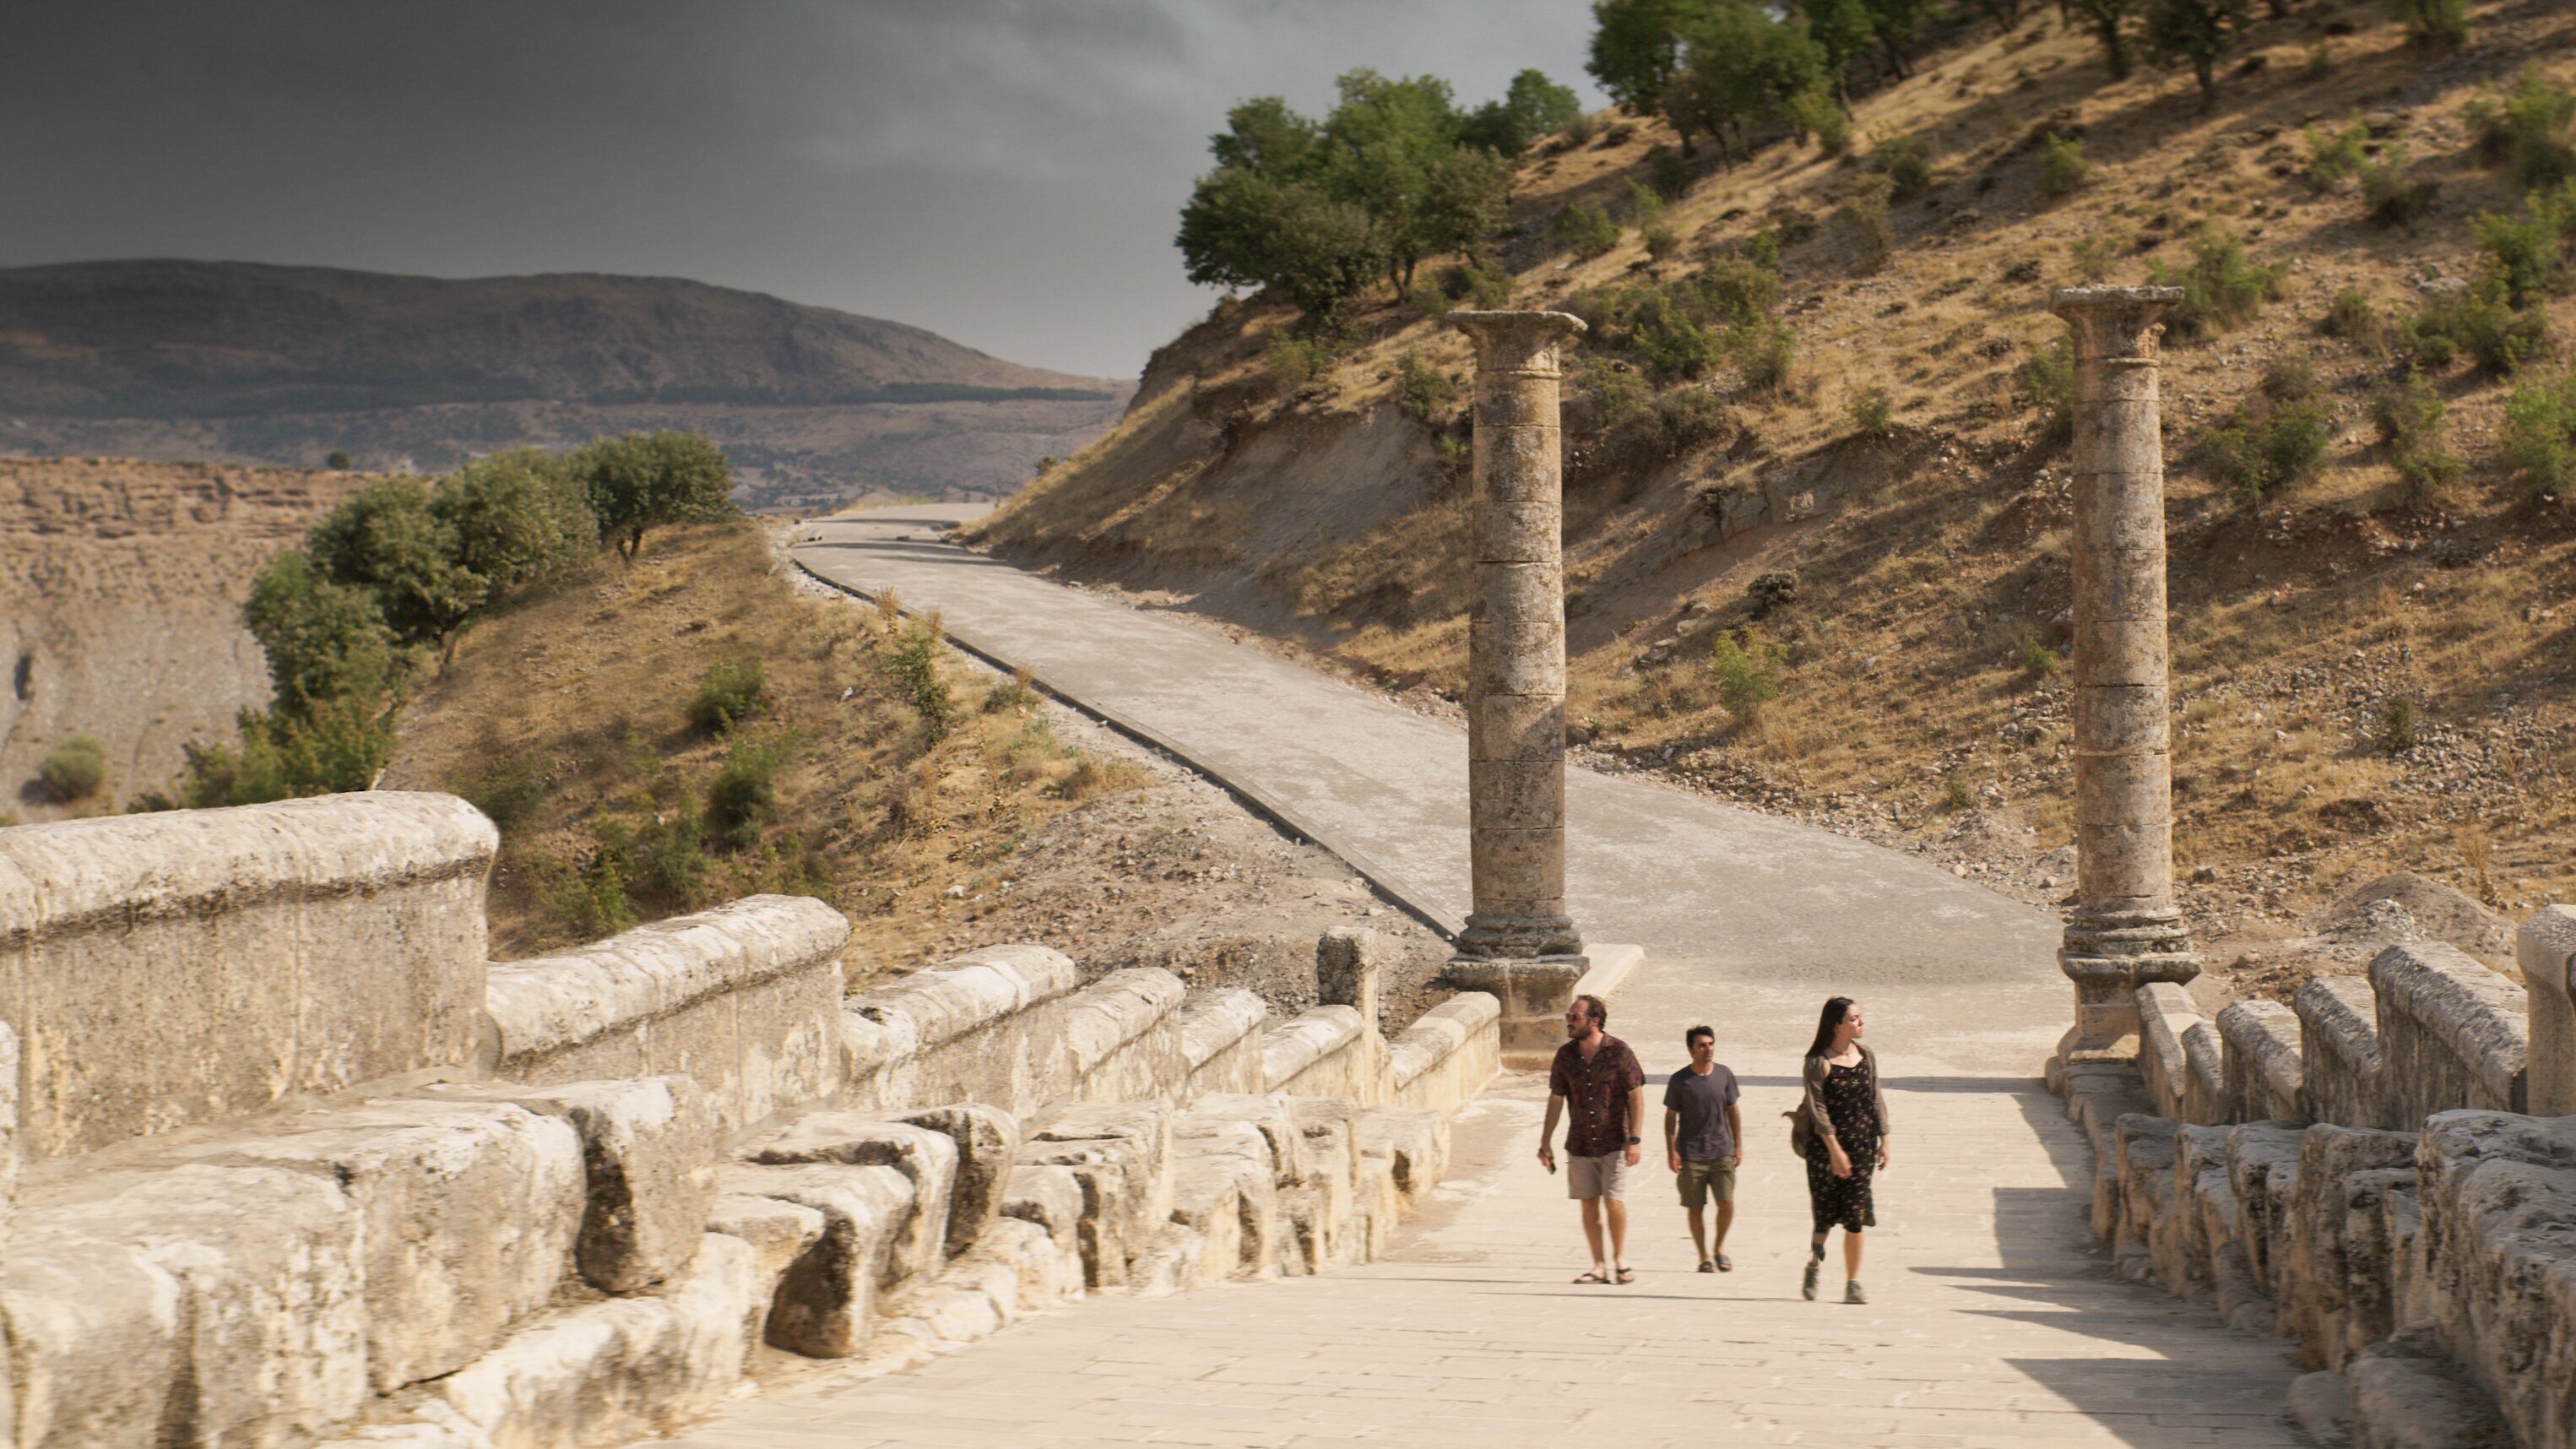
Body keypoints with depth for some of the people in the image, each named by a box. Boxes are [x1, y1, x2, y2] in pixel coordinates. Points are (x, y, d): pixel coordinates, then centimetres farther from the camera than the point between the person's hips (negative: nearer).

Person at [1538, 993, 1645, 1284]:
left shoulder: (1618, 1052, -9)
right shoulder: (1566, 1055, 2)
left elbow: (1636, 1096, -6)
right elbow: (1555, 1099, 8)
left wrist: (1634, 1140, -12)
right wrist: (1546, 1142, 6)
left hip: (1613, 1142, -4)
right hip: (1579, 1144, 4)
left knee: (1614, 1202, -8)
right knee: (1589, 1205, 5)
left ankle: (1620, 1259, 11)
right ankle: (1599, 1266, 13)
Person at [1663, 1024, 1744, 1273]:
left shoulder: (1724, 1075, 4)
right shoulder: (1679, 1080, -3)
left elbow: (1733, 1111, 12)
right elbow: (1670, 1116, 2)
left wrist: (1738, 1145, 10)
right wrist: (1671, 1151, -3)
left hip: (1722, 1152, 1)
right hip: (1690, 1155, -1)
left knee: (1727, 1204, -7)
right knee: (1696, 1208, 3)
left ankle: (1720, 1247, 16)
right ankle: (1704, 1256, 16)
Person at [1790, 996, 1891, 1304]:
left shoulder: (1866, 1057, 7)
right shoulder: (1818, 1062, -8)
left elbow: (1877, 1101, 12)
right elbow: (1818, 1109, -12)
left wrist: (1883, 1141, 7)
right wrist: (1835, 1150, -18)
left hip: (1862, 1144, 3)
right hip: (1825, 1146, -3)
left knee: (1854, 1216, -1)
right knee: (1825, 1213, -2)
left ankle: (1853, 1283, 1)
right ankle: (1814, 1265, 20)